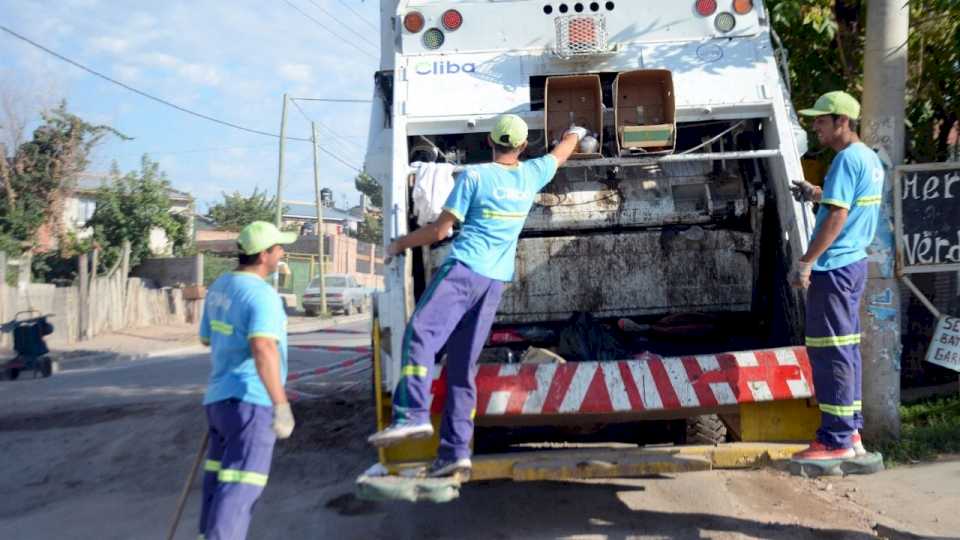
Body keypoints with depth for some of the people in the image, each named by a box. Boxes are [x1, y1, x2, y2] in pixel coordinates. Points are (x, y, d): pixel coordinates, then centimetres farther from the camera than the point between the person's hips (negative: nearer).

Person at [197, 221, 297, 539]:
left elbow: (208, 338, 26)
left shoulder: (220, 286, 11)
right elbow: (263, 349, -33)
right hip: (250, 400, -9)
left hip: (220, 398, 9)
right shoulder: (262, 295, -17)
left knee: (221, 483, 16)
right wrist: (281, 405, -35)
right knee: (239, 489, -9)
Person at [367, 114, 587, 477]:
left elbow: (440, 230, -2)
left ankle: (413, 414, -35)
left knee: (420, 335, -15)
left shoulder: (474, 176, -1)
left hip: (463, 269, -6)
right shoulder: (531, 175, 14)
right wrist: (575, 133, 58)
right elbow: (562, 152, 36)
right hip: (496, 281, 6)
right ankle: (455, 451, 1)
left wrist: (400, 244, 13)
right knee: (463, 365, 6)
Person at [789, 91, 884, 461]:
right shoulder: (870, 158, 15)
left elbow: (837, 216, -21)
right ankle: (851, 431, 20)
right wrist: (818, 195, 15)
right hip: (854, 263, 10)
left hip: (833, 267, -10)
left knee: (829, 351, -5)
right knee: (847, 348, 13)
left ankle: (836, 440, 0)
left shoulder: (847, 159, -15)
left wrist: (806, 262, -20)